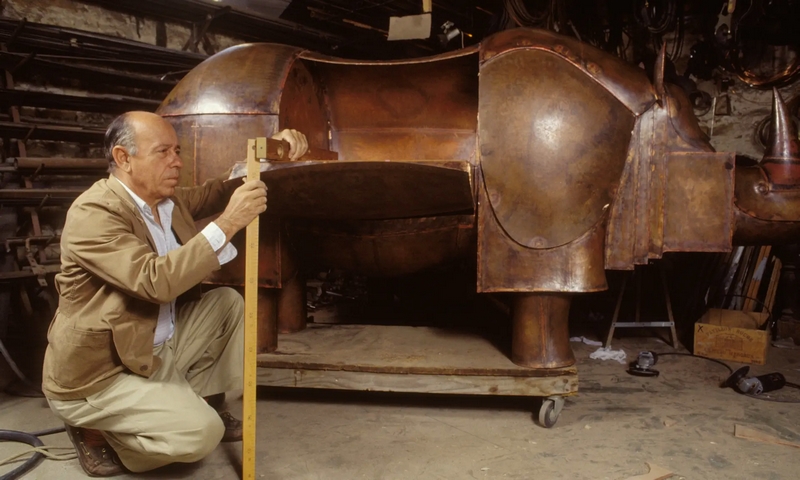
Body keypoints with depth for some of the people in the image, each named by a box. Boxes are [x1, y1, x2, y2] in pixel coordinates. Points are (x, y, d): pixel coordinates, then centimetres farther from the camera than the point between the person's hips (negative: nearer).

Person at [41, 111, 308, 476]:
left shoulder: (168, 199, 3)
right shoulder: (93, 212, -24)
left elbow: (219, 191, 12)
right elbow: (155, 281, -36)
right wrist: (227, 224, -37)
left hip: (159, 348, 9)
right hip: (100, 373, -9)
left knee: (228, 302, 3)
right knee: (201, 432, -21)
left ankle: (209, 403, 12)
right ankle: (93, 430, 3)